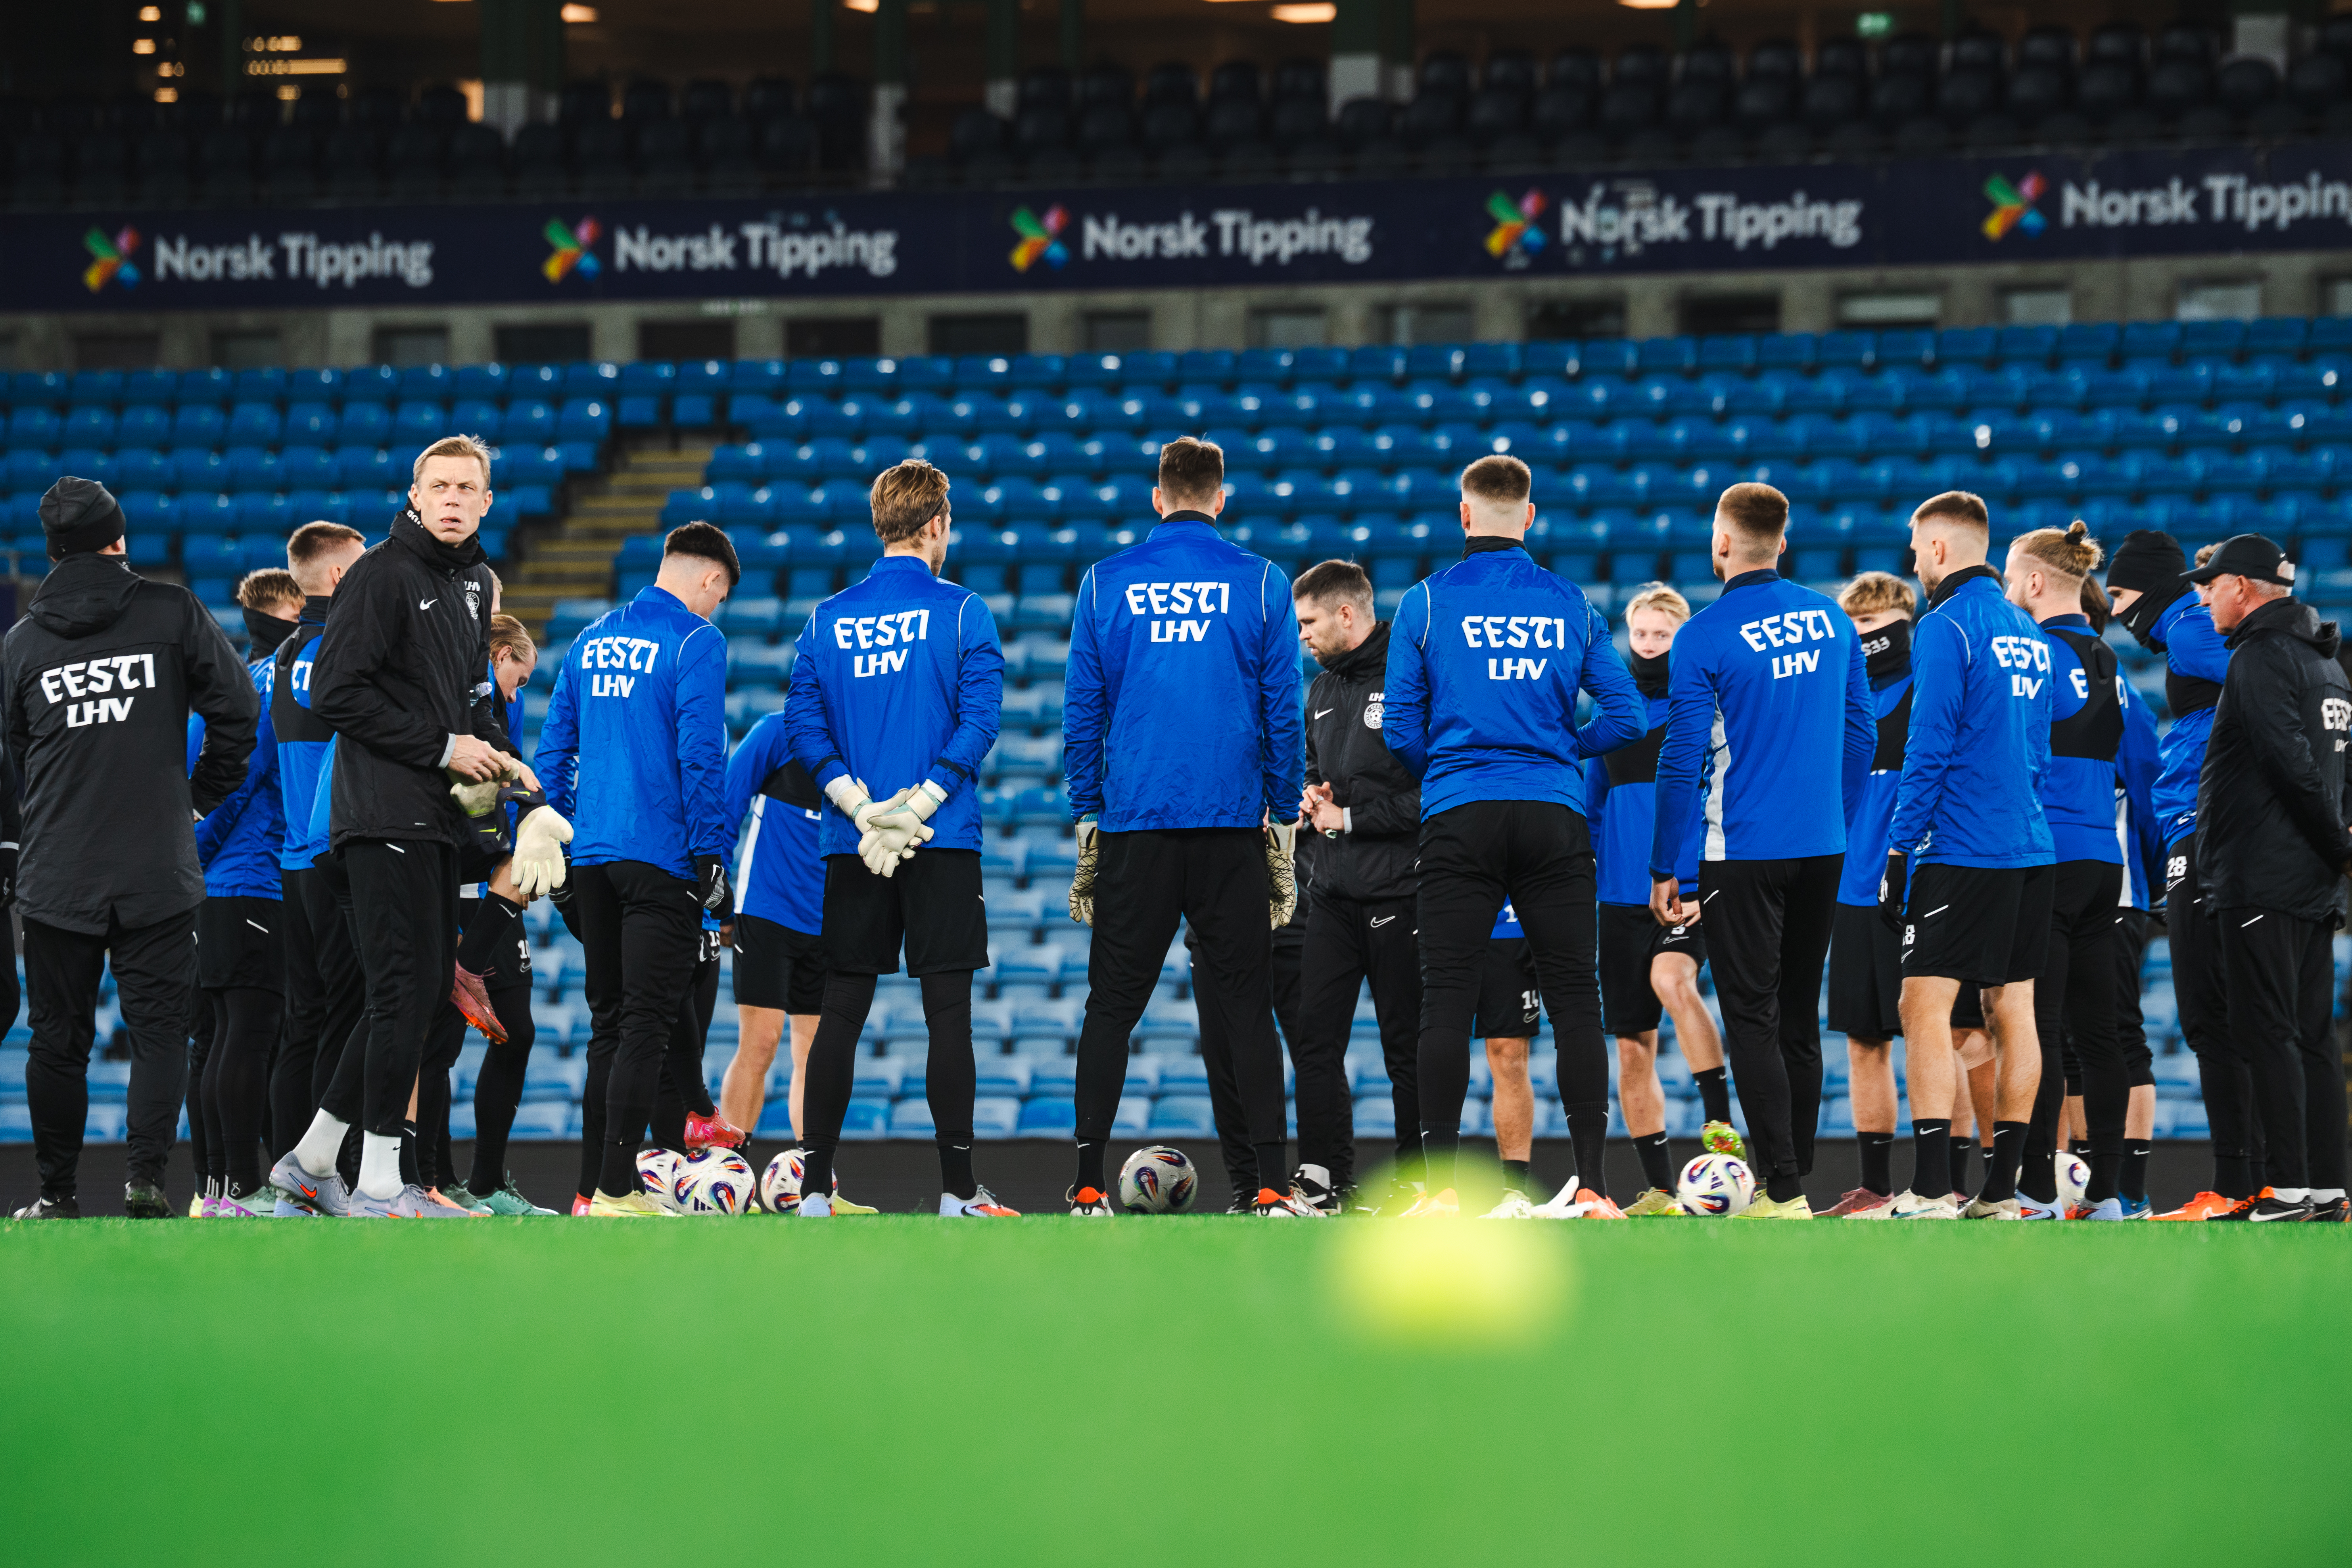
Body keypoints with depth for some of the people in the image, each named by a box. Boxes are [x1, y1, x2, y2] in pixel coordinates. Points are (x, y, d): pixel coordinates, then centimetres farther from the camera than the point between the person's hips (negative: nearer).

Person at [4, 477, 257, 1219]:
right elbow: (237, 706, -2)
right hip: (159, 871, -1)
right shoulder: (171, 613, -1)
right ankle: (146, 1177, -13)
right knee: (159, 1026, 1)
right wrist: (204, 794, 12)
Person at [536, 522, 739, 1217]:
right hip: (660, 858, -7)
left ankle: (595, 1184, 16)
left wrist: (563, 843, 20)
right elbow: (701, 754, -14)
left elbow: (553, 749, 16)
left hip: (591, 856, 7)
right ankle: (616, 1190, -11)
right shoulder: (696, 641, -7)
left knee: (610, 1022, 14)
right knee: (647, 1023, -6)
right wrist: (712, 856, -12)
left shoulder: (591, 641, 14)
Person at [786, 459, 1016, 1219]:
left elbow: (804, 724, 1)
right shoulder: (961, 612, -2)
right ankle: (958, 1190, -3)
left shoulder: (827, 619, 8)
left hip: (850, 845, 3)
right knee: (947, 1008, -2)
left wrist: (861, 807, -5)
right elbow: (980, 719, -10)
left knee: (842, 1011, 6)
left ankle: (814, 1189, 4)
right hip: (945, 843, -3)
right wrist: (918, 806, -11)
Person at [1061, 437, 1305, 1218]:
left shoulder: (1104, 583, 5)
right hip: (1232, 827, 0)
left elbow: (1082, 712, 6)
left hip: (1130, 828, 1)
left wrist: (1087, 821, 12)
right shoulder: (1260, 584, 3)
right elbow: (1282, 712, 4)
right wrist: (1283, 821, 11)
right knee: (1245, 1003, 2)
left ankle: (1089, 1188, 1)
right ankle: (1272, 1187, -2)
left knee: (1112, 1006, 5)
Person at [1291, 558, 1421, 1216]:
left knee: (1408, 1048, 0)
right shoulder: (1323, 690, 16)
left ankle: (1419, 1181, 7)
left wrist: (1350, 817, -12)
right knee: (1314, 1037, 3)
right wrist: (1309, 798, 5)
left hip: (1396, 893, -8)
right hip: (1332, 893, 8)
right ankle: (1324, 1179, 7)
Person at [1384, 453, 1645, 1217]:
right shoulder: (1570, 604, 7)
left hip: (1460, 818, -1)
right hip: (1555, 822, 2)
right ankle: (1592, 1184, 0)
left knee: (1446, 999, 0)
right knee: (1574, 998, 3)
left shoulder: (1426, 601, 1)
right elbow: (1625, 716, 7)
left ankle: (1440, 1184, -6)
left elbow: (1401, 730, 1)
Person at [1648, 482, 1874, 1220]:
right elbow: (1861, 734, 11)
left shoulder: (1706, 635, -11)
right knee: (1799, 1019, 13)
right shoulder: (1833, 621, 5)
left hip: (1744, 854, -5)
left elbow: (1683, 759, -10)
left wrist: (1665, 868, -4)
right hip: (1823, 851, 5)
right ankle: (1792, 1176, 16)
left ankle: (1783, 1191, -9)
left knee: (1752, 1020, -3)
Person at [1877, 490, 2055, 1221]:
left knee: (1926, 1005, -9)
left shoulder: (1946, 627, -9)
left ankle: (1930, 1190, -17)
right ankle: (2003, 1188, 9)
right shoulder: (2029, 634, 16)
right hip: (2032, 851, 8)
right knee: (2013, 1011, 8)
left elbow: (1928, 748, -13)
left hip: (1961, 851, -8)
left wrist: (1901, 845, -9)